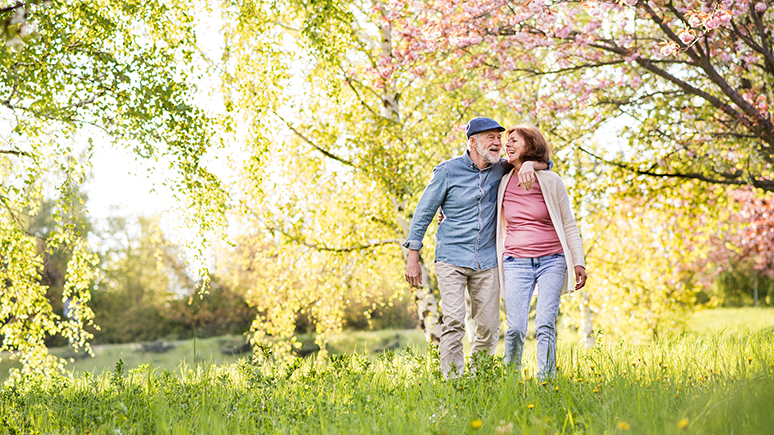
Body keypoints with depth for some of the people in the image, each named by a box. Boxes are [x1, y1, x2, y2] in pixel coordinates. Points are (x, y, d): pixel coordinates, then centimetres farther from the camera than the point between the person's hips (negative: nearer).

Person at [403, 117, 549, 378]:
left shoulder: (500, 169, 7)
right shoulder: (448, 171, -4)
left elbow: (545, 163, 13)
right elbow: (423, 213, 1)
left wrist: (527, 164, -11)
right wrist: (413, 258, -2)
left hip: (487, 262, 4)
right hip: (451, 259, -4)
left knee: (489, 328, 3)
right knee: (453, 322, -16)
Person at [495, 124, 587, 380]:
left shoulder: (550, 181, 0)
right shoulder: (503, 183, 7)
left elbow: (569, 225, 5)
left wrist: (579, 262, 0)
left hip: (552, 261, -1)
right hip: (516, 262, 2)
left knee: (545, 325, -11)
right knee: (515, 328, -7)